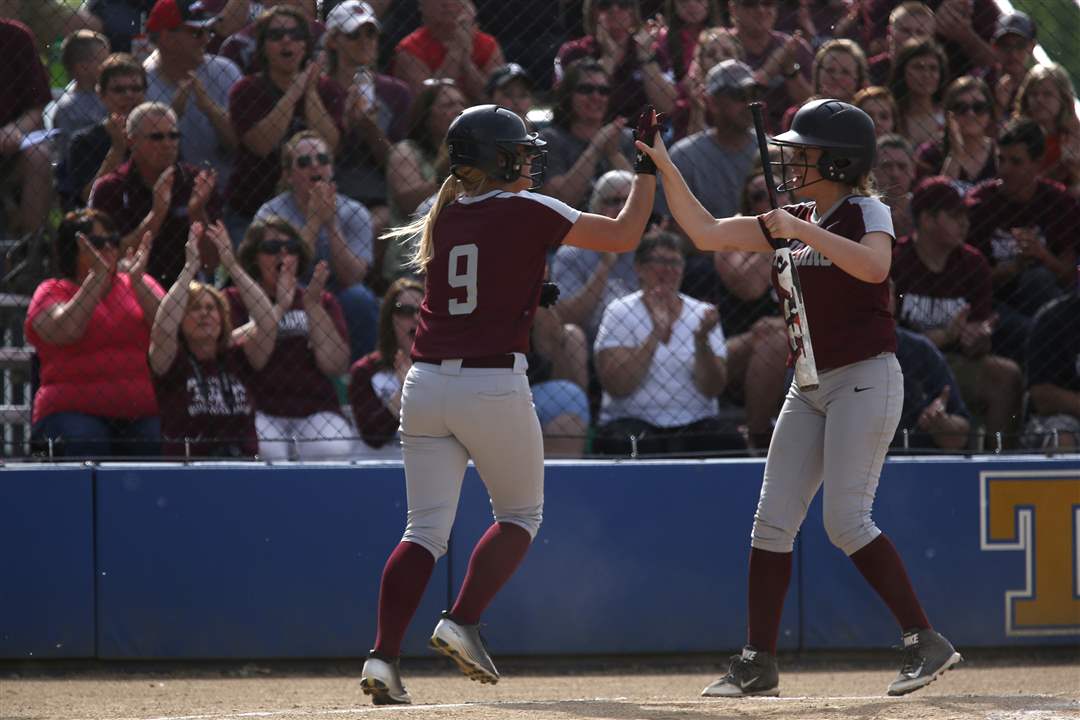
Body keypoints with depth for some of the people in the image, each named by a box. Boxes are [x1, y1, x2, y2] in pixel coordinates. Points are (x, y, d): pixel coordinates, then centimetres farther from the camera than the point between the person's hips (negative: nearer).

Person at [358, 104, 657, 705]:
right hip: (494, 387, -5)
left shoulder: (443, 219, 12)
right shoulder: (527, 212, -4)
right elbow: (625, 236, -1)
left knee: (426, 530, 2)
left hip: (427, 384, 5)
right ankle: (463, 622, 2)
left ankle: (384, 655, -13)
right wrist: (648, 168, 8)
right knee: (521, 514, 17)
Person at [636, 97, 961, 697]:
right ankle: (758, 664, 5)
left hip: (865, 378, -8)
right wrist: (664, 167, 3)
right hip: (811, 386, 8)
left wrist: (804, 231, -29)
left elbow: (874, 266, -30)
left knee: (846, 521, -16)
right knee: (772, 520, 2)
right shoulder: (793, 219, 12)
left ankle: (926, 642, -9)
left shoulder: (867, 213, -8)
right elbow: (707, 233, 10)